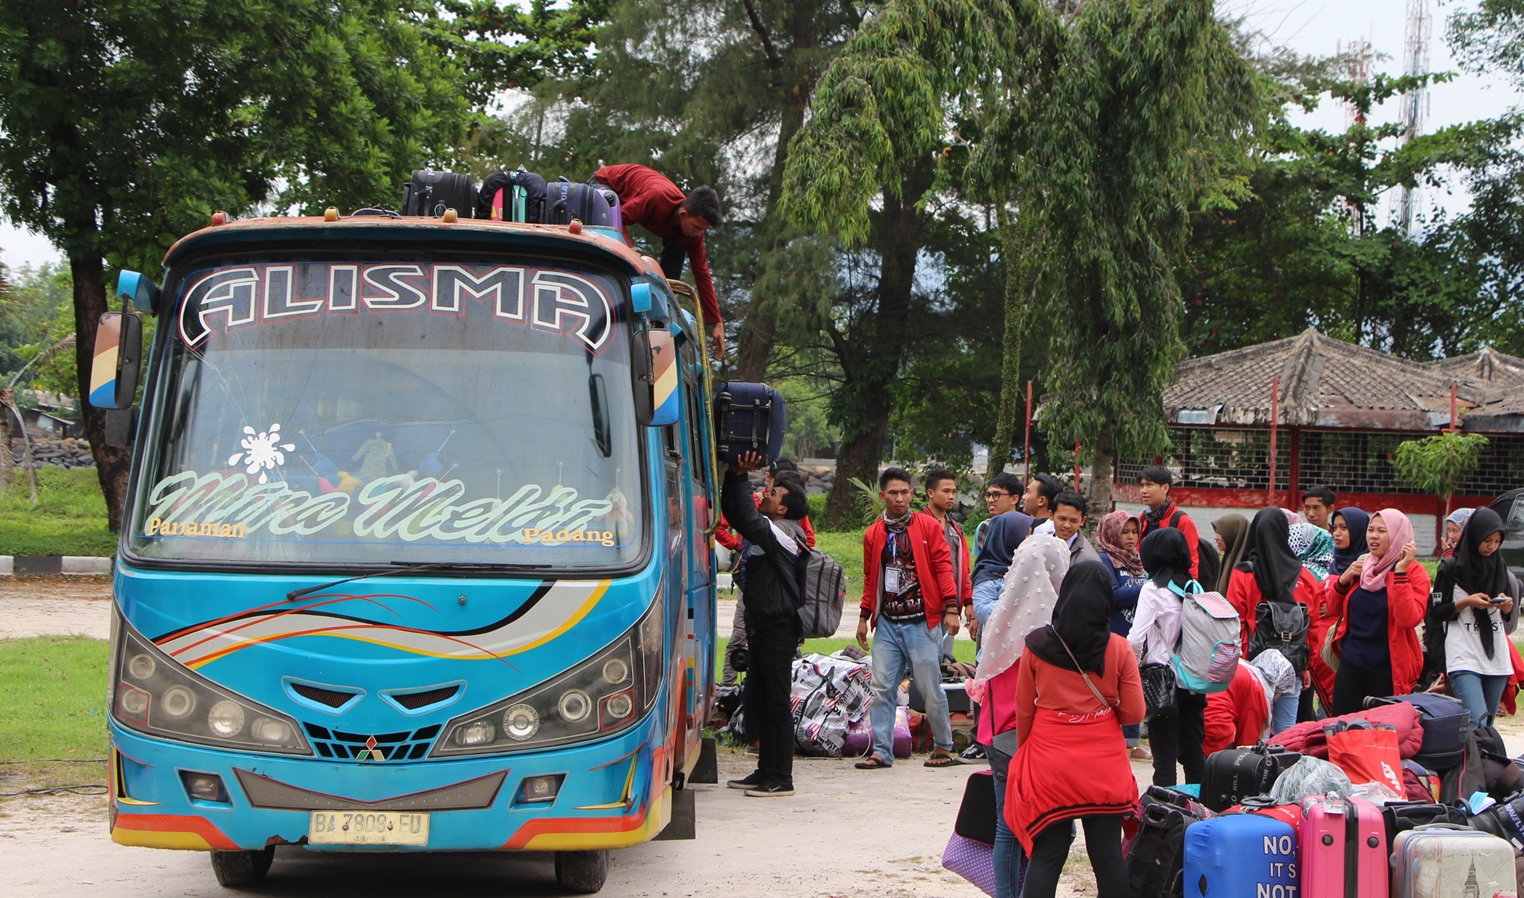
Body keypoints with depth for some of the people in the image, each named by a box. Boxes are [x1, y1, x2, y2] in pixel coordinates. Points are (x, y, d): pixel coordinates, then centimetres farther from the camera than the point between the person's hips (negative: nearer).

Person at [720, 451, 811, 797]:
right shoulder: (766, 532, 15)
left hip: (778, 629, -10)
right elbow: (734, 513, 20)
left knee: (776, 704, -6)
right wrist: (734, 476, 5)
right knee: (755, 702, 13)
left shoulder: (783, 534, -12)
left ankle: (781, 779, -2)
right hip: (763, 626, 10)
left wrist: (741, 479, -20)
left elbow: (750, 522, -27)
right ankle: (766, 771, 22)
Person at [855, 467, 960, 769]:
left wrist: (950, 609, -9)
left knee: (930, 687, -1)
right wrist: (864, 617, 15)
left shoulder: (929, 526, 0)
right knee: (882, 687, 0)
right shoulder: (874, 534, 10)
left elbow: (943, 567, -2)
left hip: (922, 622, -4)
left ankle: (943, 747, 15)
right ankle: (881, 751, 6)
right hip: (887, 623, 4)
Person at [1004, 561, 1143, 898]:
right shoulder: (1119, 649, -5)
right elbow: (1134, 713, -2)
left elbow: (1024, 710, 4)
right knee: (1108, 855, 6)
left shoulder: (1037, 645, -4)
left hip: (1048, 765, 0)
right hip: (1105, 767, 0)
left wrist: (1023, 749, 20)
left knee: (1045, 856, 3)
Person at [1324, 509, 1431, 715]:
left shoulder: (1413, 572, -7)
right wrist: (1343, 580, -2)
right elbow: (1334, 609, 16)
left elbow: (1409, 619, -23)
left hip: (1388, 671, -5)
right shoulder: (1361, 565, 8)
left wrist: (1400, 572, -24)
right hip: (1351, 665, 5)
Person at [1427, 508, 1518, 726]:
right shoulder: (1451, 568, -1)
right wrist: (1467, 602, -15)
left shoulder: (1500, 568, 14)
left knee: (1487, 728, 6)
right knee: (1477, 725, -20)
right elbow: (1436, 611, -1)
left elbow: (1511, 622, 17)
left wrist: (1508, 607, -5)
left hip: (1497, 659, 5)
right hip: (1464, 659, -5)